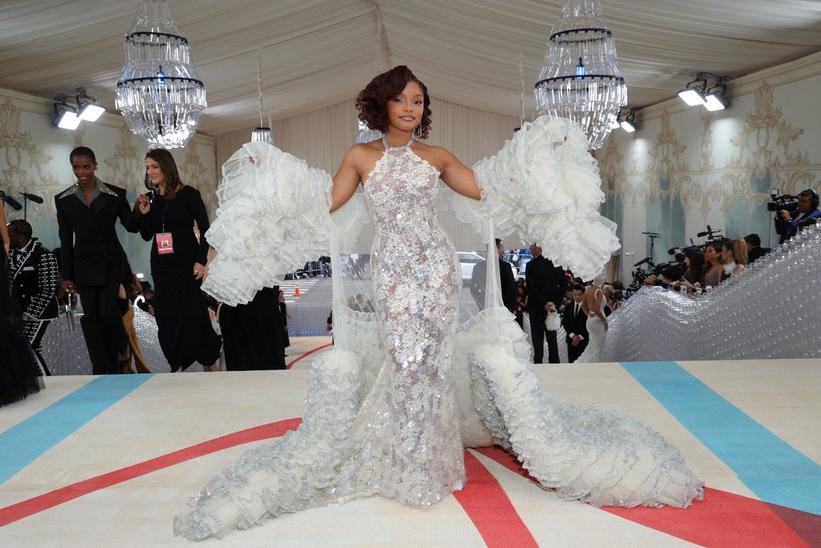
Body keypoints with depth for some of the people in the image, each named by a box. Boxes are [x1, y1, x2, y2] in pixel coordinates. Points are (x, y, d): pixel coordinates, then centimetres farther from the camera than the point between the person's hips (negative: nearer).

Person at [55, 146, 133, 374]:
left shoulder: (115, 194, -2)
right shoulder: (64, 199, 5)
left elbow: (130, 226, -1)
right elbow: (65, 240, 6)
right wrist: (67, 275, 5)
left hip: (110, 262, -2)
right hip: (84, 264, 2)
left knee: (107, 311, -9)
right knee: (91, 316, 2)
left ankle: (122, 350, 22)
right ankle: (102, 369, 11)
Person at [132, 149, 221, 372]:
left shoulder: (188, 194, -6)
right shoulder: (150, 198, 7)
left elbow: (205, 229, -5)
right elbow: (147, 236, 10)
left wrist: (201, 260, -12)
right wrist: (143, 213, -6)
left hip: (186, 262, -5)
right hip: (161, 265, 5)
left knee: (193, 312, -3)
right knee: (166, 316, 4)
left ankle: (208, 361, 15)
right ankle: (177, 365, 12)